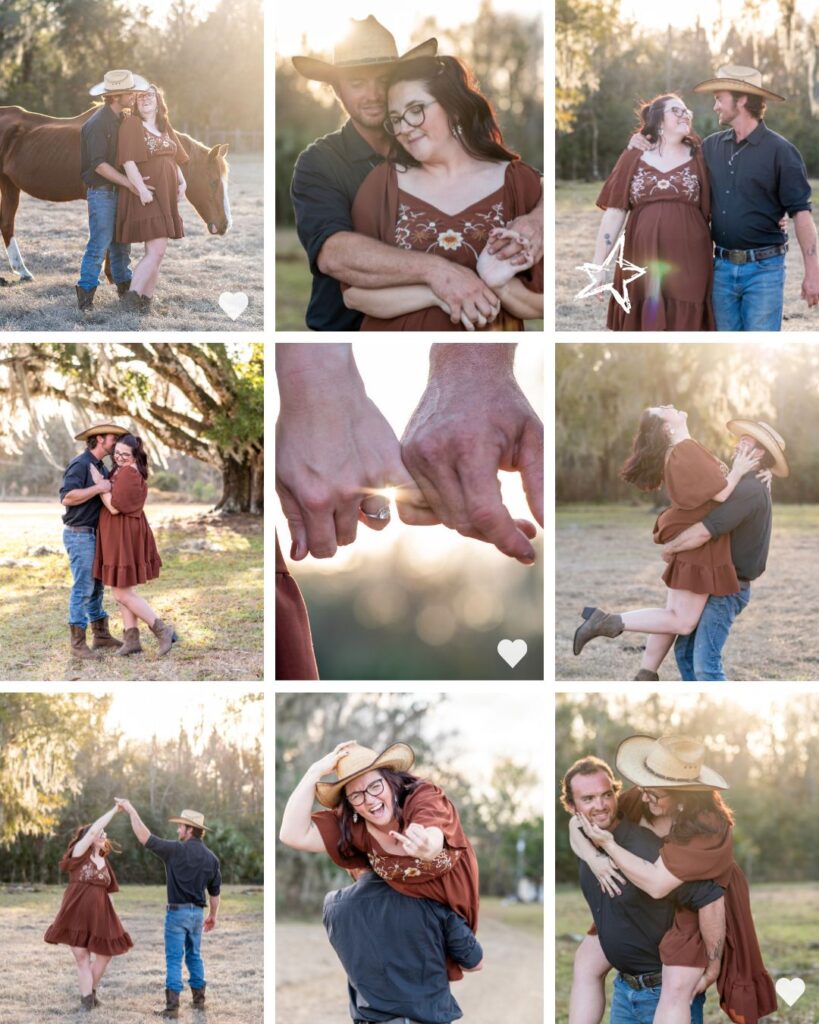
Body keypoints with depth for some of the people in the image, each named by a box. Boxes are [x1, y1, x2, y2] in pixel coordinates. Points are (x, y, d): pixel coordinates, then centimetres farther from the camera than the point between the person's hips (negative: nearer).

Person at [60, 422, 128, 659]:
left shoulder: (99, 466, 13)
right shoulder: (80, 465, -18)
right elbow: (67, 497, -28)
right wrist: (98, 488, -27)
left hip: (93, 535, 10)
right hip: (79, 535, -10)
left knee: (96, 586, 16)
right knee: (82, 588, -9)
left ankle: (101, 635, 26)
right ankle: (78, 644, -6)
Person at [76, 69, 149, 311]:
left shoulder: (123, 119, 9)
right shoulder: (97, 124, -18)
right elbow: (99, 164, -23)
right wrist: (129, 183, -25)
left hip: (120, 189, 8)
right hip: (101, 190, -8)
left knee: (121, 240, 16)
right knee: (100, 241, -10)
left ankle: (124, 286, 26)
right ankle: (86, 292, -5)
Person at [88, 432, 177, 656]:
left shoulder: (128, 473, -18)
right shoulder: (122, 472, 14)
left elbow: (115, 507, -22)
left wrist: (99, 483, -15)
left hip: (124, 538, -11)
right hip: (119, 537, 11)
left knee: (122, 593, -6)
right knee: (122, 590, 12)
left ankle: (163, 630, -4)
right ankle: (132, 640, 12)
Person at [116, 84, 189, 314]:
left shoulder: (165, 128, 16)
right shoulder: (132, 125, -7)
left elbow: (175, 160, 22)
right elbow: (128, 160, -16)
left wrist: (181, 183, 7)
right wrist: (142, 189, -24)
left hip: (165, 197, 8)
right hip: (145, 196, -8)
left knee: (156, 253, 7)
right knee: (156, 251, -16)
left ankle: (145, 299, 12)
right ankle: (132, 295, -11)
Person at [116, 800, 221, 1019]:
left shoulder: (176, 850, -12)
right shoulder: (211, 857, 5)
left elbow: (145, 838, -13)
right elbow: (215, 891, 11)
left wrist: (131, 811, -6)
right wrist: (212, 916, 24)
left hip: (178, 911, -5)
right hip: (197, 911, 5)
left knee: (174, 959, -4)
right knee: (194, 955, 19)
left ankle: (172, 1007, -7)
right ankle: (199, 999, 24)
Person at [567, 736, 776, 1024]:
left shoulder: (708, 825, -34)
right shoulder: (638, 800, -19)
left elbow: (657, 884, -37)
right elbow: (580, 824, -8)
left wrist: (608, 845, -33)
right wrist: (594, 858, -27)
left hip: (700, 906, -7)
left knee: (676, 987, -20)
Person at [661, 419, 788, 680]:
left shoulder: (748, 490, -21)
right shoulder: (753, 488, 15)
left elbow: (701, 533, -29)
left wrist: (670, 548, -11)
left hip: (725, 590, -10)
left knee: (706, 662, -17)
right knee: (685, 651, 12)